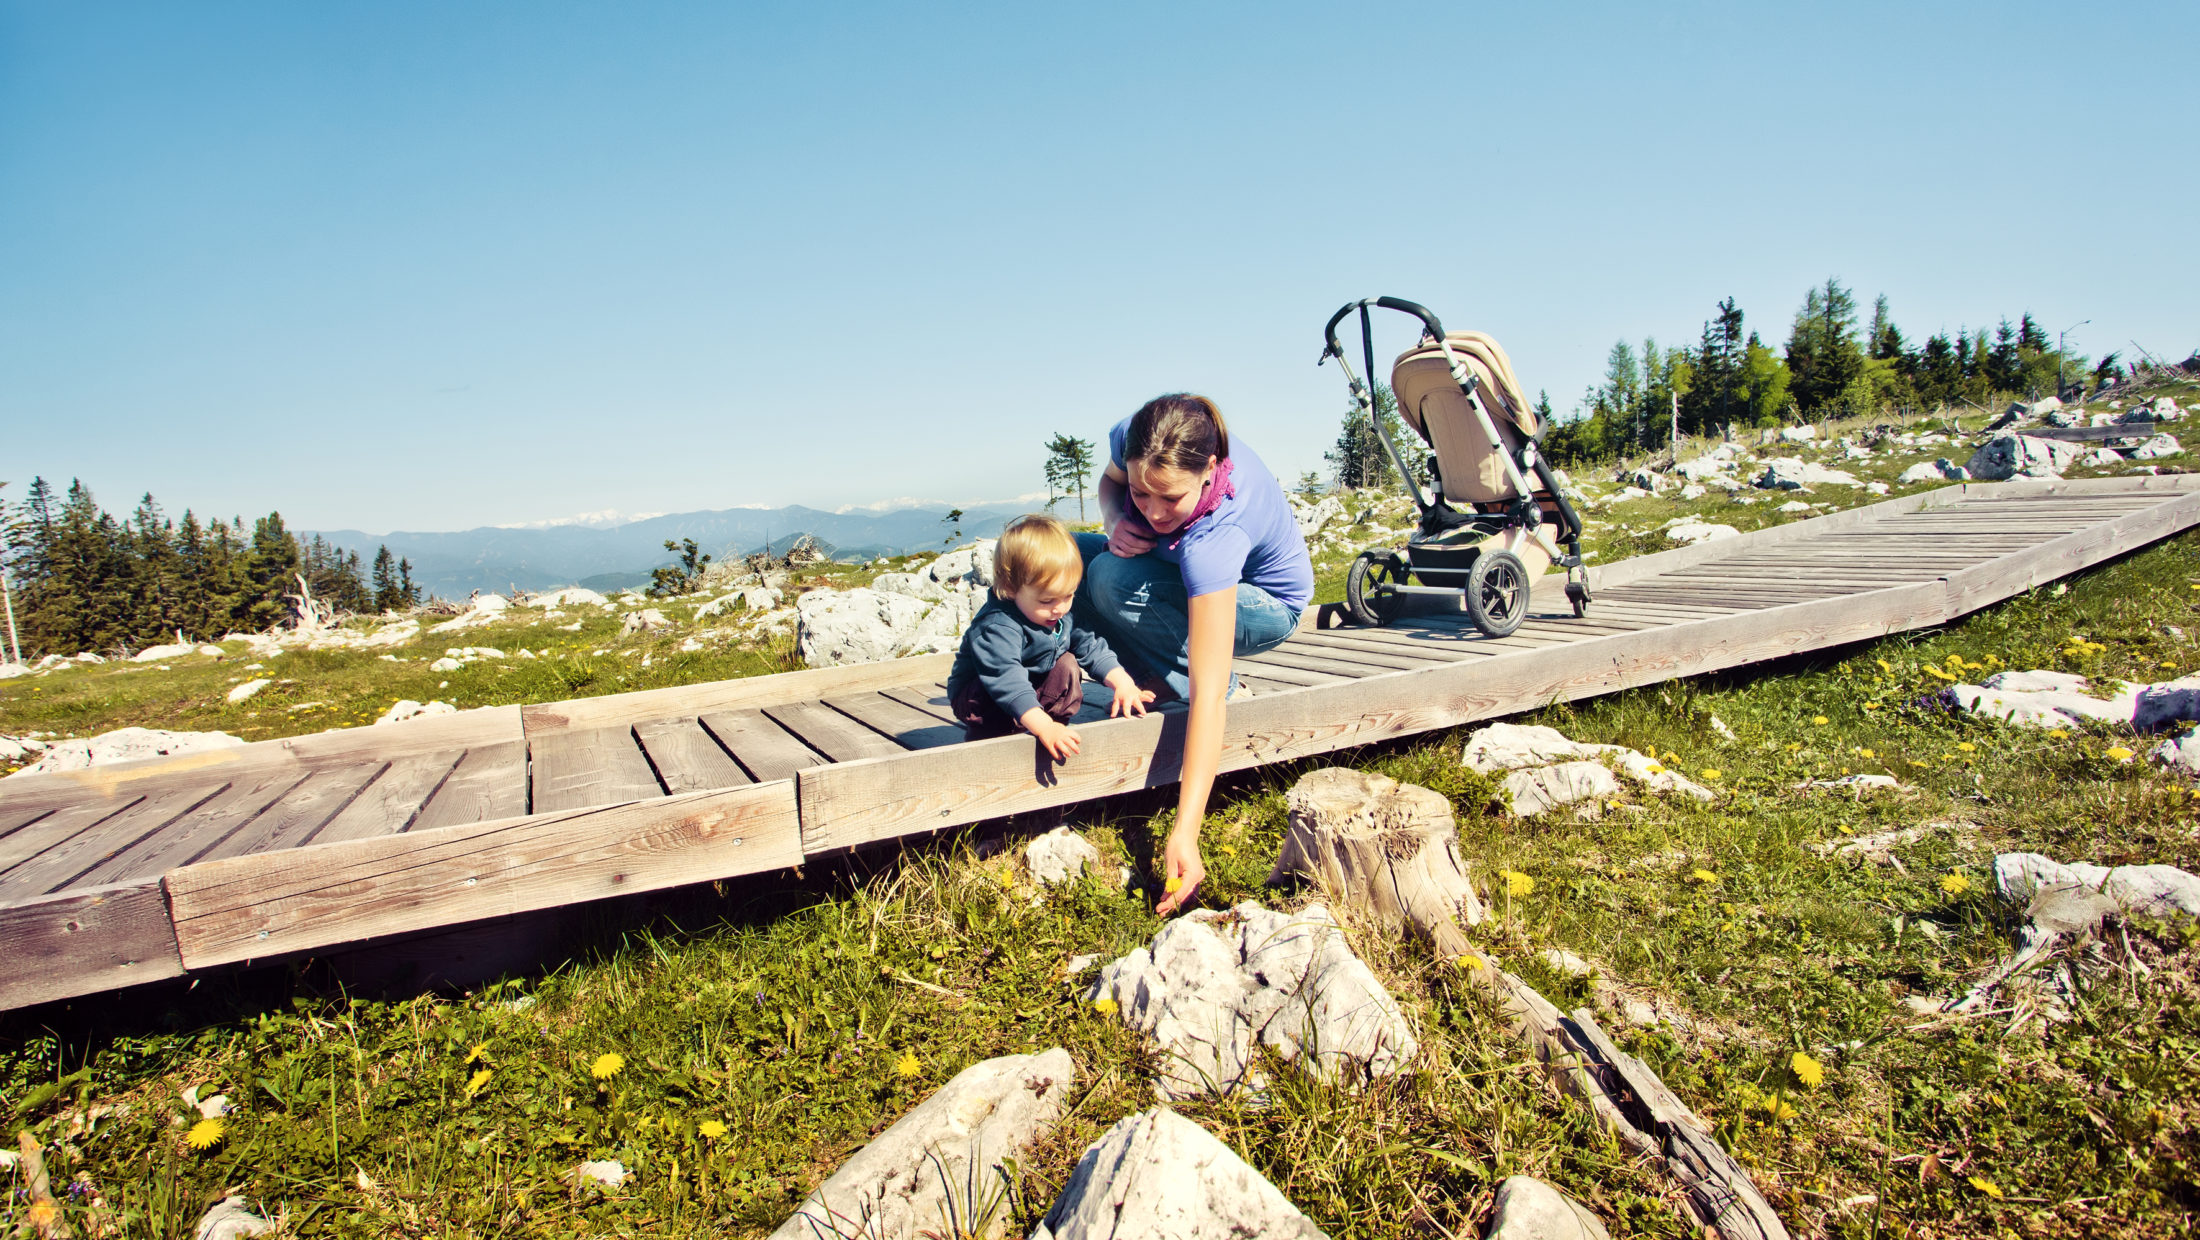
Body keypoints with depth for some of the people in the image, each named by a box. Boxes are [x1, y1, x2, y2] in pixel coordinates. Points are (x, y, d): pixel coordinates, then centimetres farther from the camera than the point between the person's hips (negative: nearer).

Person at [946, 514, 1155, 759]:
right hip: (977, 694, -7)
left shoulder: (1065, 614, -8)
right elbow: (1006, 681, -46)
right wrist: (1044, 727, -55)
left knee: (1067, 665, -7)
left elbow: (1091, 647, 1)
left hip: (1033, 687, 7)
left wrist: (1123, 683, -13)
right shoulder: (997, 627, -36)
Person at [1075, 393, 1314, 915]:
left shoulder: (1213, 536, -42)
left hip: (1266, 605, -7)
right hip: (1189, 570, 7)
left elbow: (1206, 696, -45)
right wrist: (1115, 522, -23)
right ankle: (1158, 676, -2)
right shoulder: (1133, 439, -26)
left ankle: (1231, 688, -13)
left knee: (1113, 582, -32)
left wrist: (1184, 833, -49)